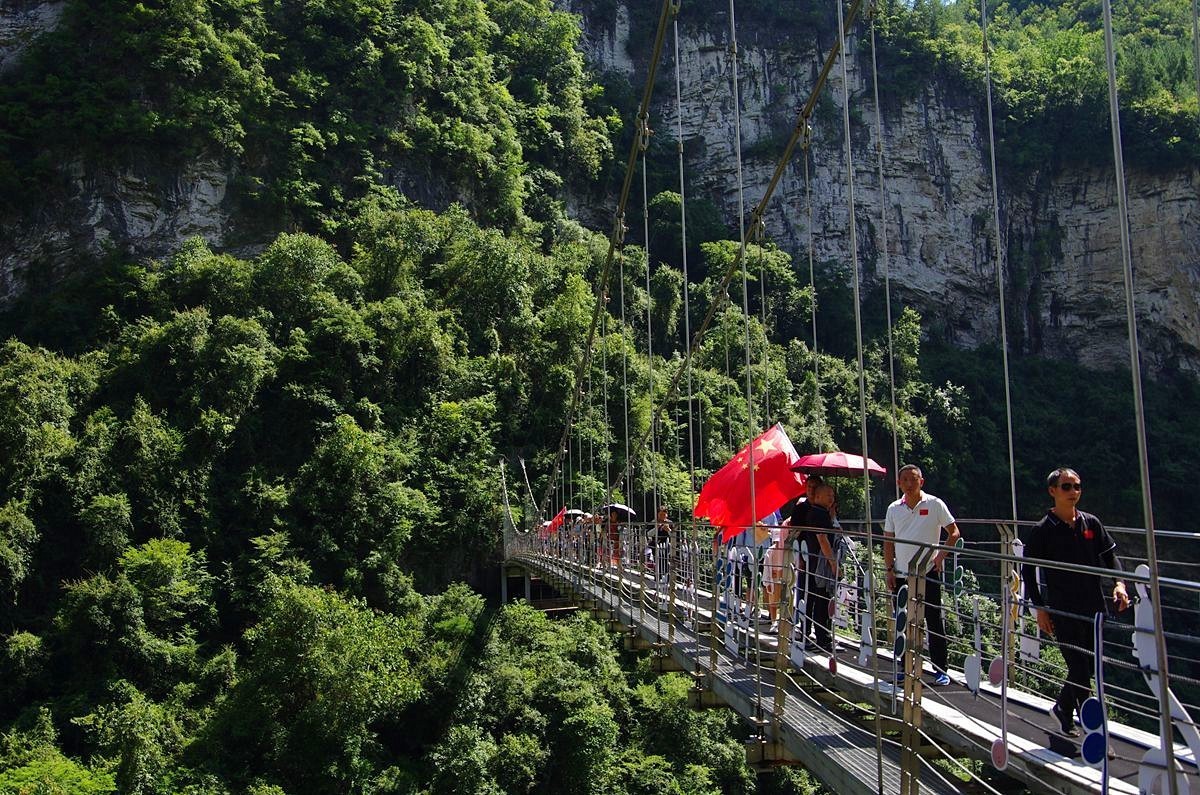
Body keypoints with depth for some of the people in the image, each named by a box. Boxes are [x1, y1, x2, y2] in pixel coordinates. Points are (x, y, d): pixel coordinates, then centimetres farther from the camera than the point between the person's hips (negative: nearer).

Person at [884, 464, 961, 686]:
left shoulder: (934, 505, -3)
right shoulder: (894, 509, 8)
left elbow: (953, 532, 0)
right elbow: (888, 541, 12)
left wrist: (942, 555, -12)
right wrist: (890, 570, 5)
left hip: (928, 573, -4)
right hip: (901, 574, 4)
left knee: (934, 621, 0)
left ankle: (940, 670, 7)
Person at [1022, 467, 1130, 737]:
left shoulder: (1091, 523, 5)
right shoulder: (1043, 531, -7)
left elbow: (1110, 556, 13)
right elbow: (1027, 571, -2)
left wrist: (1119, 583, -6)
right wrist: (1040, 608, -6)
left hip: (1094, 608, 5)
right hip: (1063, 611, -5)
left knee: (1085, 666, 15)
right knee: (1080, 670, -5)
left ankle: (1063, 710, 37)